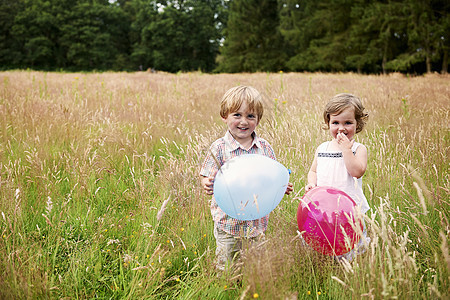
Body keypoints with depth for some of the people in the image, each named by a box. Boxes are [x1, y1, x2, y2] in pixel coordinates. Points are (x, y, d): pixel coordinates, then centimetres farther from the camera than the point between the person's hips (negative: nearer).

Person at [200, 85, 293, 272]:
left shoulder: (264, 148, 0)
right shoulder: (219, 148, -9)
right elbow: (206, 177, -6)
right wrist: (207, 185, -28)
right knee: (226, 267, 8)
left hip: (257, 221, 3)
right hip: (228, 221, -3)